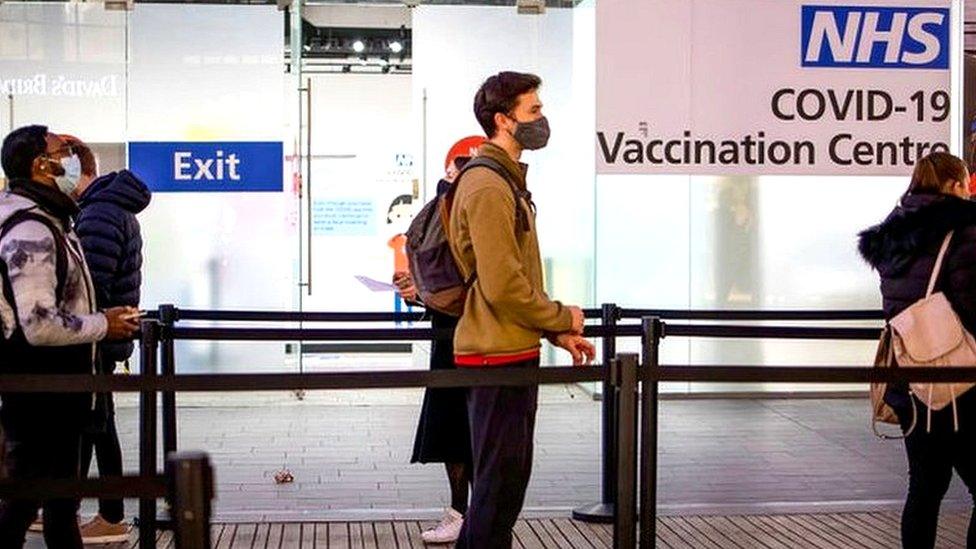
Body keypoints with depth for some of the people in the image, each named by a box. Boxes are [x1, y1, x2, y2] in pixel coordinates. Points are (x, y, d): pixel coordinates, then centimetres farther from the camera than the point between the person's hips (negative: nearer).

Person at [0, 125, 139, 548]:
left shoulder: (47, 222, 12)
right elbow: (41, 326, -28)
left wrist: (100, 319, 13)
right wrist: (103, 325, -16)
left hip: (57, 388, 10)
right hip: (37, 393, -10)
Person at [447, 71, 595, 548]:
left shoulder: (505, 181, 17)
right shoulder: (488, 188, -17)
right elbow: (503, 287, -23)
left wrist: (556, 332, 14)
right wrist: (562, 319, -9)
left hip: (511, 352, 10)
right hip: (499, 356, -10)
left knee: (502, 476, 18)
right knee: (501, 479, -3)